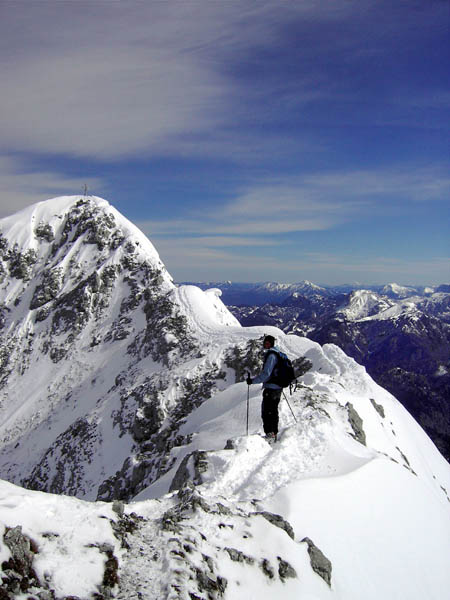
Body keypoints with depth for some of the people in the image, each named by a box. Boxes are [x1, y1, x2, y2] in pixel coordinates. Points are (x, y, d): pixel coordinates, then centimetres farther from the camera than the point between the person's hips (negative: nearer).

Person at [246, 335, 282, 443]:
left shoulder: (271, 355, -17)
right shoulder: (279, 354, 13)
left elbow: (266, 373, -24)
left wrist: (253, 381, -19)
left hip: (270, 389, -10)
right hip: (278, 388, 10)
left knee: (266, 412, -5)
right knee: (274, 411, 17)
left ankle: (269, 435, -6)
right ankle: (274, 434, 26)